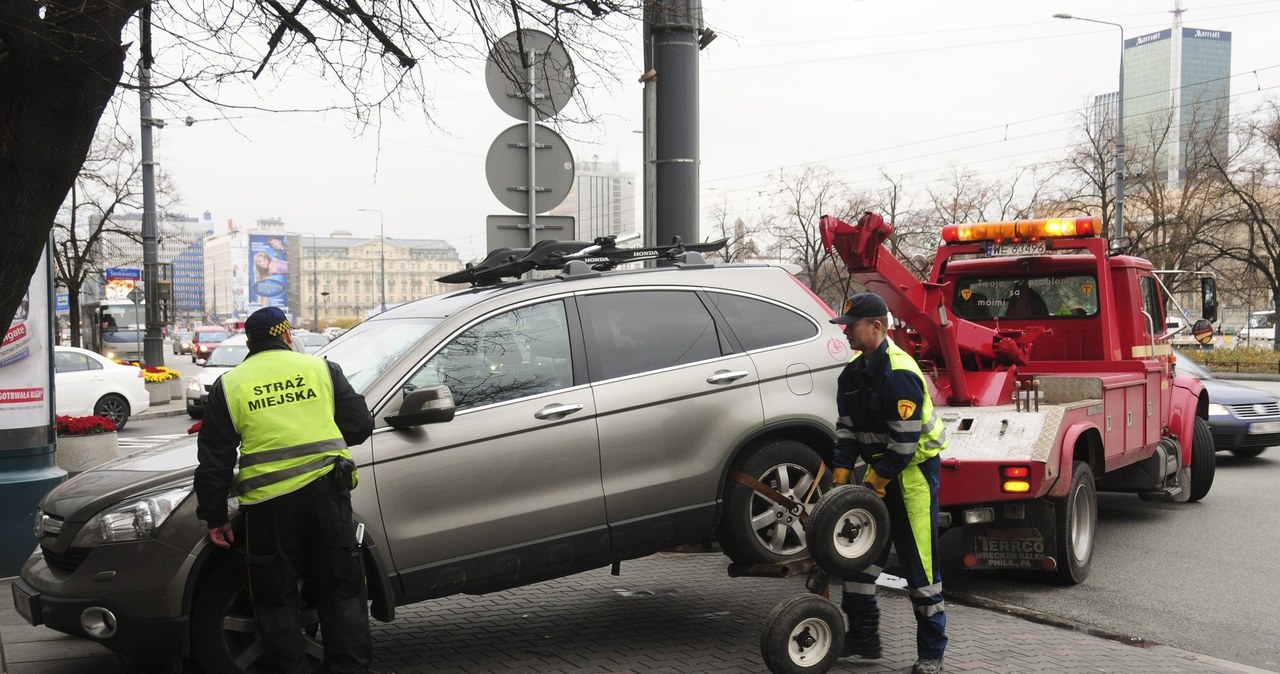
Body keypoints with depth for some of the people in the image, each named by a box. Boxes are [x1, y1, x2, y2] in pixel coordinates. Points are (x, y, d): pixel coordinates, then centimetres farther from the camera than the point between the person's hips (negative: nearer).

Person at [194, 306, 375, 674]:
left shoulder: (229, 385, 8)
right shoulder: (321, 368, 8)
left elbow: (214, 461, 6)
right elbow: (360, 425, 9)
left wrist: (214, 517, 11)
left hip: (268, 503, -1)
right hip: (325, 490, 1)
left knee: (277, 601, 11)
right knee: (341, 591, 11)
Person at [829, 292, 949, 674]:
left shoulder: (899, 373, -22)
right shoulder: (854, 373, 6)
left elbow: (906, 438, -23)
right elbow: (847, 427, 10)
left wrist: (878, 479, -17)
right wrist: (842, 471, 1)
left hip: (914, 470, -9)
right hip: (878, 469, 9)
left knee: (920, 563, -3)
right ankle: (864, 639, 22)